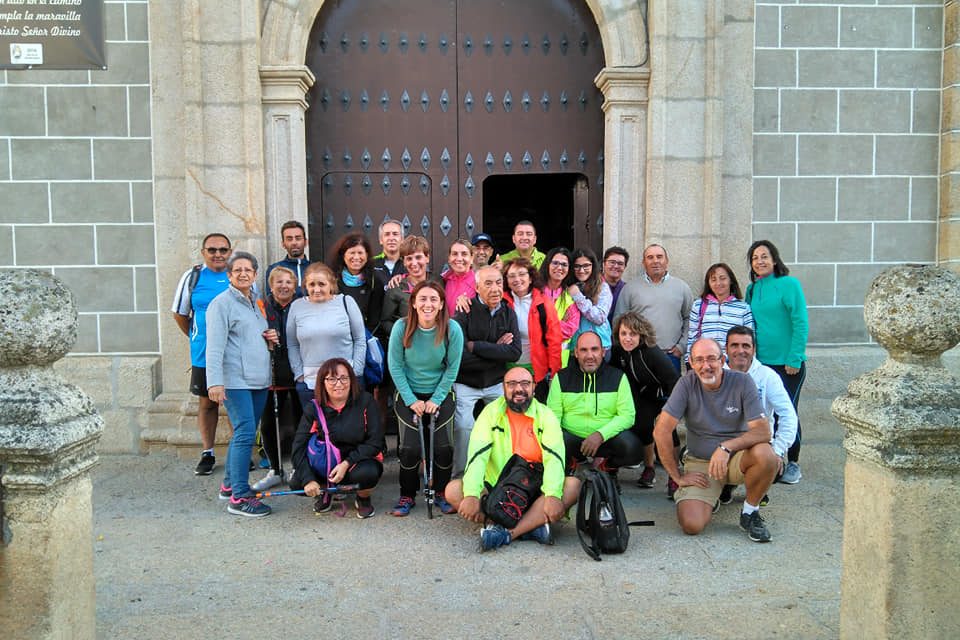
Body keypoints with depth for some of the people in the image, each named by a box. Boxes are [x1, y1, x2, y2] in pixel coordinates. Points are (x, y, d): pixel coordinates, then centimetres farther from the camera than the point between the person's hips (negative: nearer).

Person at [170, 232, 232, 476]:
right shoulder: (192, 277, 1)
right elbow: (179, 314, 11)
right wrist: (196, 337, 9)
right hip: (203, 355, 0)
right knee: (207, 403, 9)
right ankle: (207, 454, 21)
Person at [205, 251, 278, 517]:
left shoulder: (256, 303, 19)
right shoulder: (222, 303, -6)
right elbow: (215, 346, -14)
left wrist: (270, 340, 8)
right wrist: (215, 381, -23)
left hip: (259, 380, 8)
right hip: (236, 380, -8)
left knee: (244, 434, 13)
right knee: (245, 433, -12)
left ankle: (230, 484, 26)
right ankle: (239, 497, -6)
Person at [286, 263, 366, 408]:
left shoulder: (346, 302, 1)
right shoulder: (297, 306, 6)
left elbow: (360, 340, 3)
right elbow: (292, 345, 9)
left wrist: (355, 373, -3)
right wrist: (299, 374, 1)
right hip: (309, 383, 2)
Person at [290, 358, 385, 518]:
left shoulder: (365, 402, -14)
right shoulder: (314, 408, -8)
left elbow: (375, 443, -14)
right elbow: (299, 446, -12)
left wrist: (347, 463, -26)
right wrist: (308, 479, -25)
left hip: (358, 461, -2)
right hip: (325, 464, 2)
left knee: (367, 473, -36)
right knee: (297, 483, -22)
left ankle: (363, 499, 2)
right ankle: (325, 493, 15)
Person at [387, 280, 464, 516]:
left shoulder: (452, 329, -15)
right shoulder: (401, 327, -16)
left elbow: (452, 368, -8)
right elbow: (395, 366, -9)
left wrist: (436, 399, -9)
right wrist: (411, 400, -11)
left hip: (440, 394, 1)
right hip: (408, 394, 0)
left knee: (443, 446, -6)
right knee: (410, 447, -9)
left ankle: (442, 493, 19)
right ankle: (407, 496, 14)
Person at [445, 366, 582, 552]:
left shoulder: (546, 416, 1)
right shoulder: (491, 413, 1)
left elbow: (554, 458, -12)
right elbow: (477, 455, -11)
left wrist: (553, 495, -30)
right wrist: (472, 495, -27)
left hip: (535, 492, 0)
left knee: (573, 485, -25)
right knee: (453, 490, -23)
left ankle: (507, 533, -30)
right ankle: (533, 525, -26)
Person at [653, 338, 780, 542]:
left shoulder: (742, 382, -10)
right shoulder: (687, 384, -11)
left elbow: (763, 431, -17)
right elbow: (661, 431, -14)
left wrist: (726, 446, -32)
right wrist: (678, 477, -11)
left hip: (736, 457, 0)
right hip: (699, 462, 0)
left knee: (765, 454, -34)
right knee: (691, 525, -20)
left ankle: (750, 513, -5)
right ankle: (711, 498, 18)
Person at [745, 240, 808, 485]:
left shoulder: (789, 284, -8)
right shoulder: (752, 289, 10)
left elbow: (801, 324, -11)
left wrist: (794, 359, -15)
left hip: (787, 362, -5)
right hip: (761, 361, 5)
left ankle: (792, 463, 15)